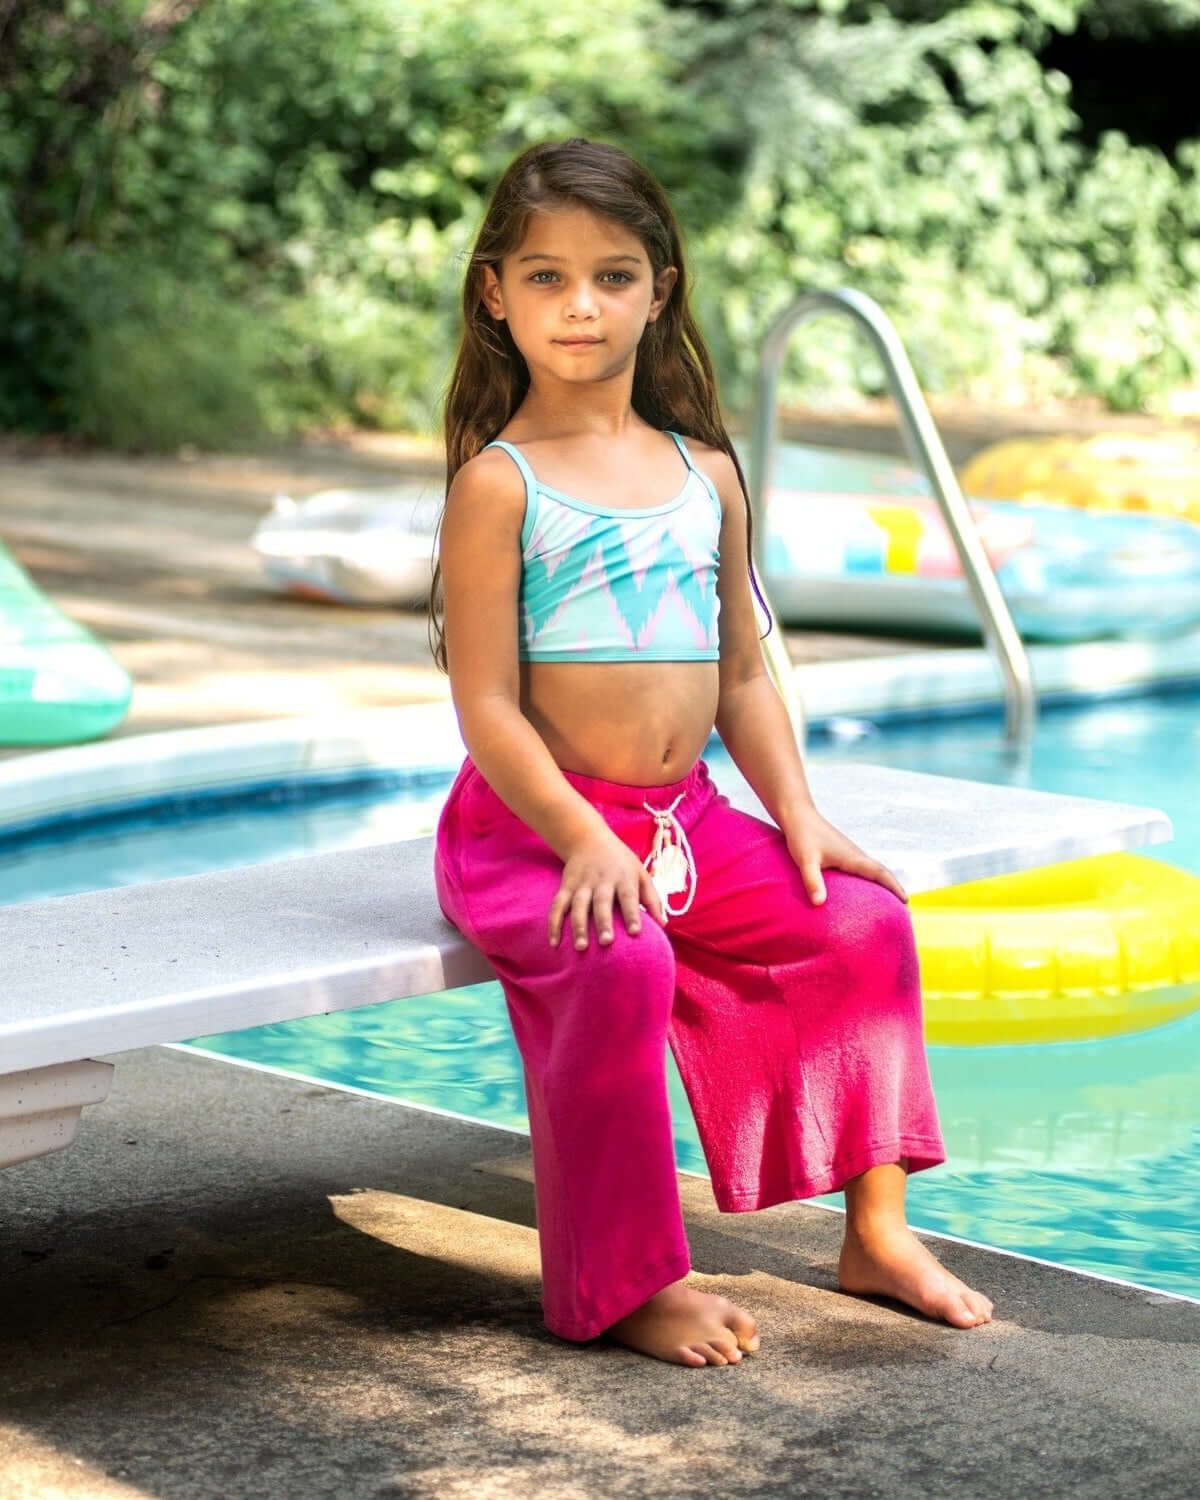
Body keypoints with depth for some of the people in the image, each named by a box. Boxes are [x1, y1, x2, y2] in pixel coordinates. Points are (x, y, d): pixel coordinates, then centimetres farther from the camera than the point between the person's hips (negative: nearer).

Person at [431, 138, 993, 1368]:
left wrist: (800, 818, 2)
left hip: (689, 821, 6)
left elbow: (741, 676, 14)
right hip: (532, 829, -6)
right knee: (619, 966, -32)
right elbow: (487, 709, -13)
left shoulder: (707, 474, 11)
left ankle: (876, 1229, 5)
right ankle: (628, 1285, -16)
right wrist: (584, 843, -23)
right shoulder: (498, 485, -8)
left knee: (864, 922, -7)